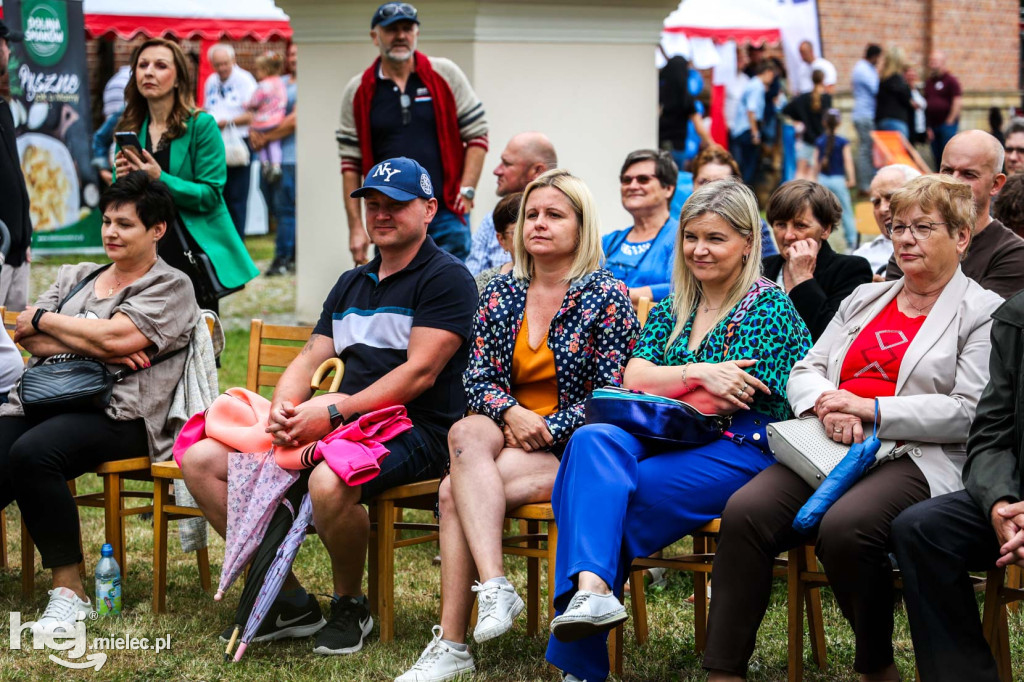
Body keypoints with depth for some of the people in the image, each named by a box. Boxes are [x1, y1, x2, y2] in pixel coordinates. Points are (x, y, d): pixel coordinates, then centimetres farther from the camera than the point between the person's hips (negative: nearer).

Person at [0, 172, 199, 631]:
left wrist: (43, 320, 3)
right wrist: (94, 347, -5)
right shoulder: (75, 277, 25)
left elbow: (115, 336, -10)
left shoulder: (170, 288, 7)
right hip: (41, 401, 6)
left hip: (115, 415, -5)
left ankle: (69, 590, -27)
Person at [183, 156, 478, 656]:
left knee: (328, 482, -41)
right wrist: (283, 406, -7)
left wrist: (335, 411, -21)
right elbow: (309, 360, 17)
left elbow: (420, 372, -13)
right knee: (201, 459, -5)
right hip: (342, 424, 8)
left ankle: (350, 605, -10)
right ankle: (288, 600, -2)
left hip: (416, 431, -8)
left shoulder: (446, 277, -3)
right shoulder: (351, 284, 23)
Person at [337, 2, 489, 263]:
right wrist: (356, 227, 0)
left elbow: (477, 135, 5)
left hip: (446, 214, -1)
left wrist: (467, 192, -6)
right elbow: (351, 163, 5)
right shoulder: (358, 92, 4)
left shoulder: (445, 75, 3)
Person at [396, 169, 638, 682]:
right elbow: (478, 379, 9)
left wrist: (546, 429, -15)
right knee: (466, 433, -32)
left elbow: (612, 394, -6)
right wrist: (510, 413, -12)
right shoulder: (500, 294, 14)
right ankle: (493, 584, -41)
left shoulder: (606, 298, 0)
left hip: (573, 449, -5)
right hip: (508, 433, 5)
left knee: (457, 491, -28)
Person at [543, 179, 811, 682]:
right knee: (594, 442, -29)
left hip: (739, 451, -6)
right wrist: (699, 374, -12)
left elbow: (724, 401, -8)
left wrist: (660, 386, 0)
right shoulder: (674, 307, 20)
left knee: (595, 492, -26)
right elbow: (633, 375, 5)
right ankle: (592, 588, -46)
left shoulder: (769, 307, 1)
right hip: (673, 445, 6)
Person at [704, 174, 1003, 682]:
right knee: (745, 512, -24)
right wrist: (828, 406, -5)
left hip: (919, 458, -5)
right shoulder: (864, 299, 25)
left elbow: (968, 413, -7)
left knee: (845, 527, -36)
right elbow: (804, 372, 20)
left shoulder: (984, 313, 5)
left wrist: (870, 409, -12)